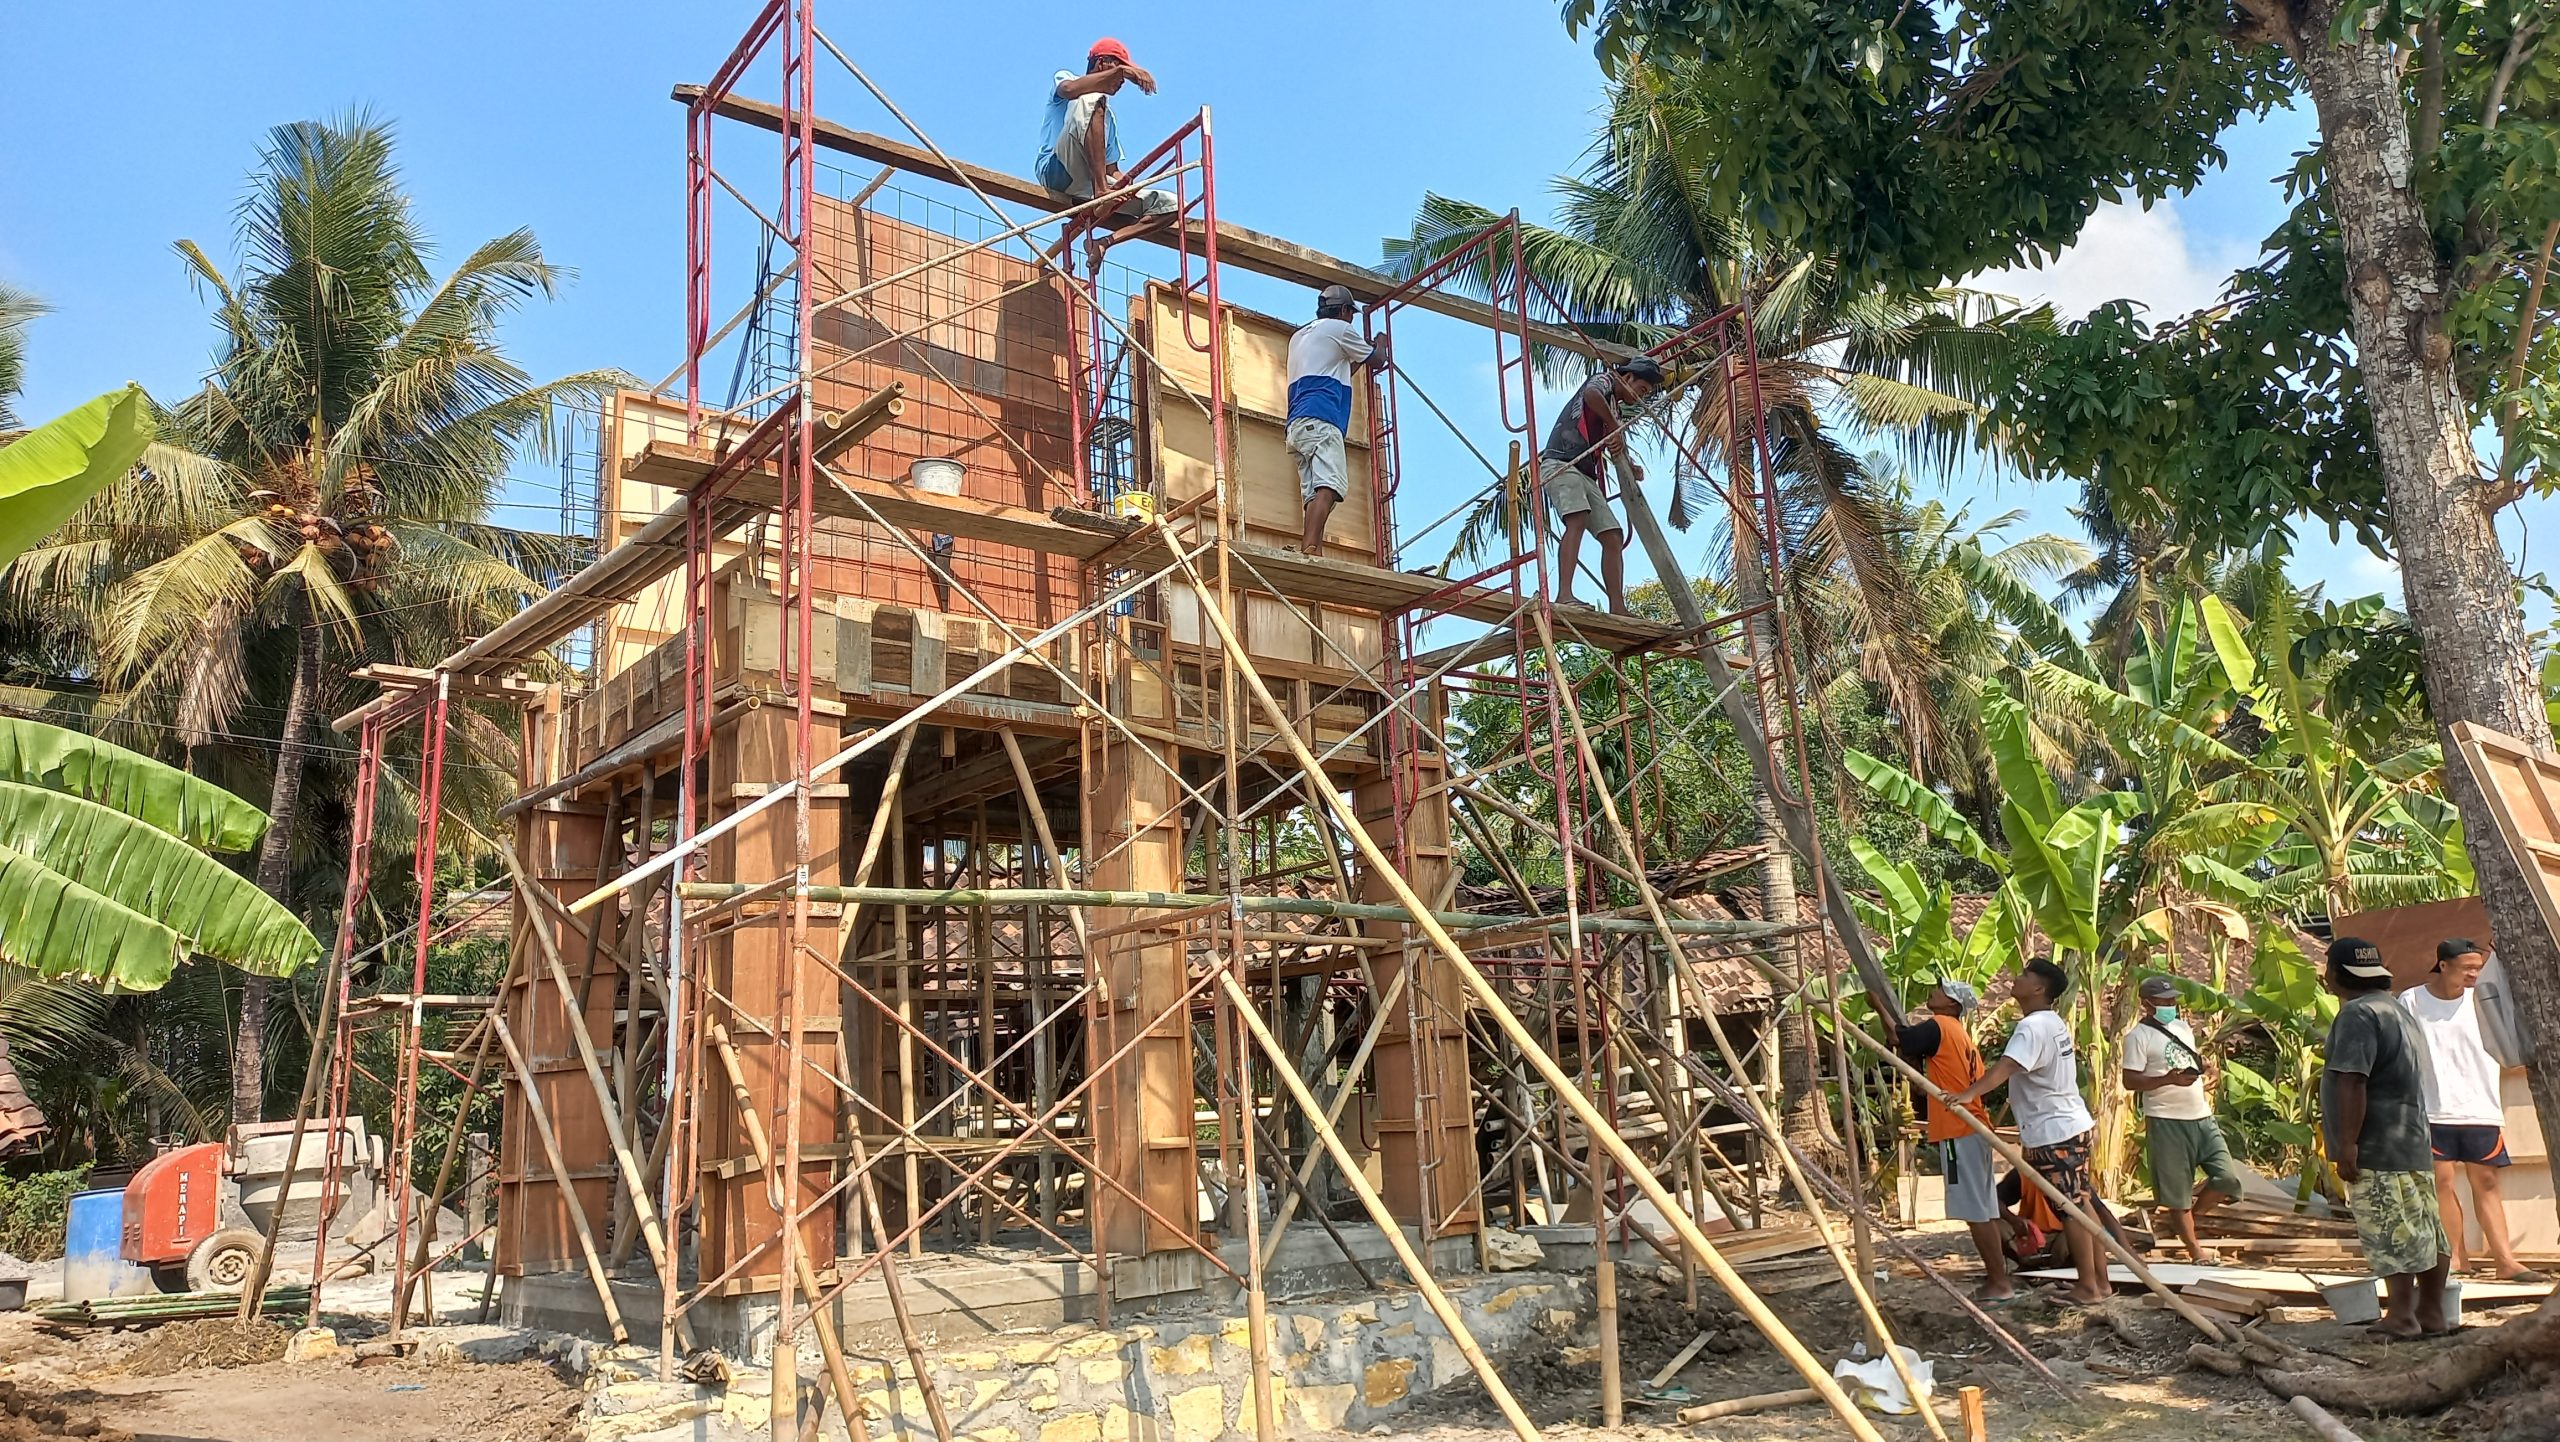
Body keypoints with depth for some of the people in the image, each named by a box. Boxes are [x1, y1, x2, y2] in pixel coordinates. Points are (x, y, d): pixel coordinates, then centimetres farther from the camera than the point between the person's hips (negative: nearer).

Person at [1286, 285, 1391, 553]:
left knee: (1315, 493, -3)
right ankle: (1310, 551, -42)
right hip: (1319, 420, -9)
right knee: (1328, 487, -24)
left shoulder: (1299, 336, 32)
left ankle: (1308, 553, -18)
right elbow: (1376, 360, 21)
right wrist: (1382, 343, 42)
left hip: (1298, 424, 9)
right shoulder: (1340, 328, 9)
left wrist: (1356, 361, 54)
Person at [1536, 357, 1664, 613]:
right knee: (1577, 520, -31)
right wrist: (1615, 428, -13)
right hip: (1560, 463, -9)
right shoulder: (1605, 379, 5)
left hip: (1585, 474, 9)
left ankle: (1618, 609, -5)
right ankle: (1564, 595, -44)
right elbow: (1591, 394, -22)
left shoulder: (1613, 408, 29)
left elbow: (1618, 450, 32)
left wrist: (1632, 467, 10)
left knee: (1614, 536, -1)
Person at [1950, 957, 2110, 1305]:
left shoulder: (2032, 1027, -20)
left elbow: (2005, 1067, -36)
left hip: (2053, 1133, -10)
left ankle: (2088, 1287, 6)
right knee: (2083, 1204, 14)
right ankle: (2100, 1280, 22)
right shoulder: (2054, 1022, 12)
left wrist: (1969, 1094, -47)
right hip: (2072, 1124, 10)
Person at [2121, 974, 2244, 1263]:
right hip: (2167, 1121, -7)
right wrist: (2168, 1079, -25)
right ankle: (2194, 1247, 10)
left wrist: (2201, 1065, 5)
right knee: (2176, 1187, 0)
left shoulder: (2182, 1027, 15)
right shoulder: (2139, 1036, -8)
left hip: (2202, 1117, 7)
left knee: (2228, 1178, 1)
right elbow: (2130, 1081, -13)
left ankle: (2190, 1213, 23)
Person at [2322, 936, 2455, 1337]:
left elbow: (2353, 1082, -23)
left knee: (2392, 1234, -6)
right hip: (2413, 1144, 10)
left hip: (2377, 1152, -10)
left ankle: (2401, 1316, -3)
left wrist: (2348, 1143, -22)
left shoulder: (2357, 1014, -15)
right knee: (2427, 1231, 12)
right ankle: (2432, 1312, 19)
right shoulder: (2399, 1012, 18)